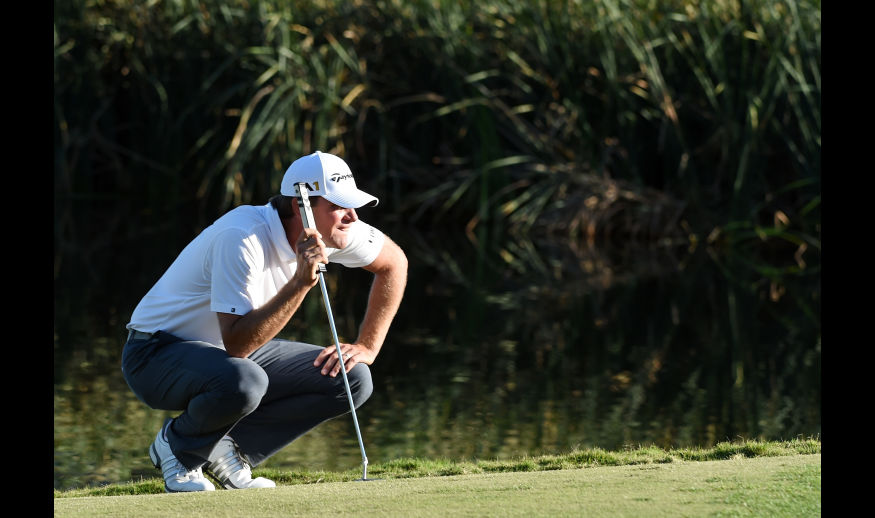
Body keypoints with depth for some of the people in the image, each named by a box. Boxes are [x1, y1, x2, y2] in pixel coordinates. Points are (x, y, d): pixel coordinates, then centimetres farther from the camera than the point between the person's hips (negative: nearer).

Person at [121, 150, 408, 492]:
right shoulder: (242, 238, -32)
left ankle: (227, 450, 0)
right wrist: (301, 282, -42)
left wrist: (367, 347, 1)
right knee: (242, 381, -41)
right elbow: (237, 344, -36)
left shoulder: (329, 230, -10)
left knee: (352, 379, -9)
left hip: (238, 349, 8)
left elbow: (394, 263, 9)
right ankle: (179, 447, -7)